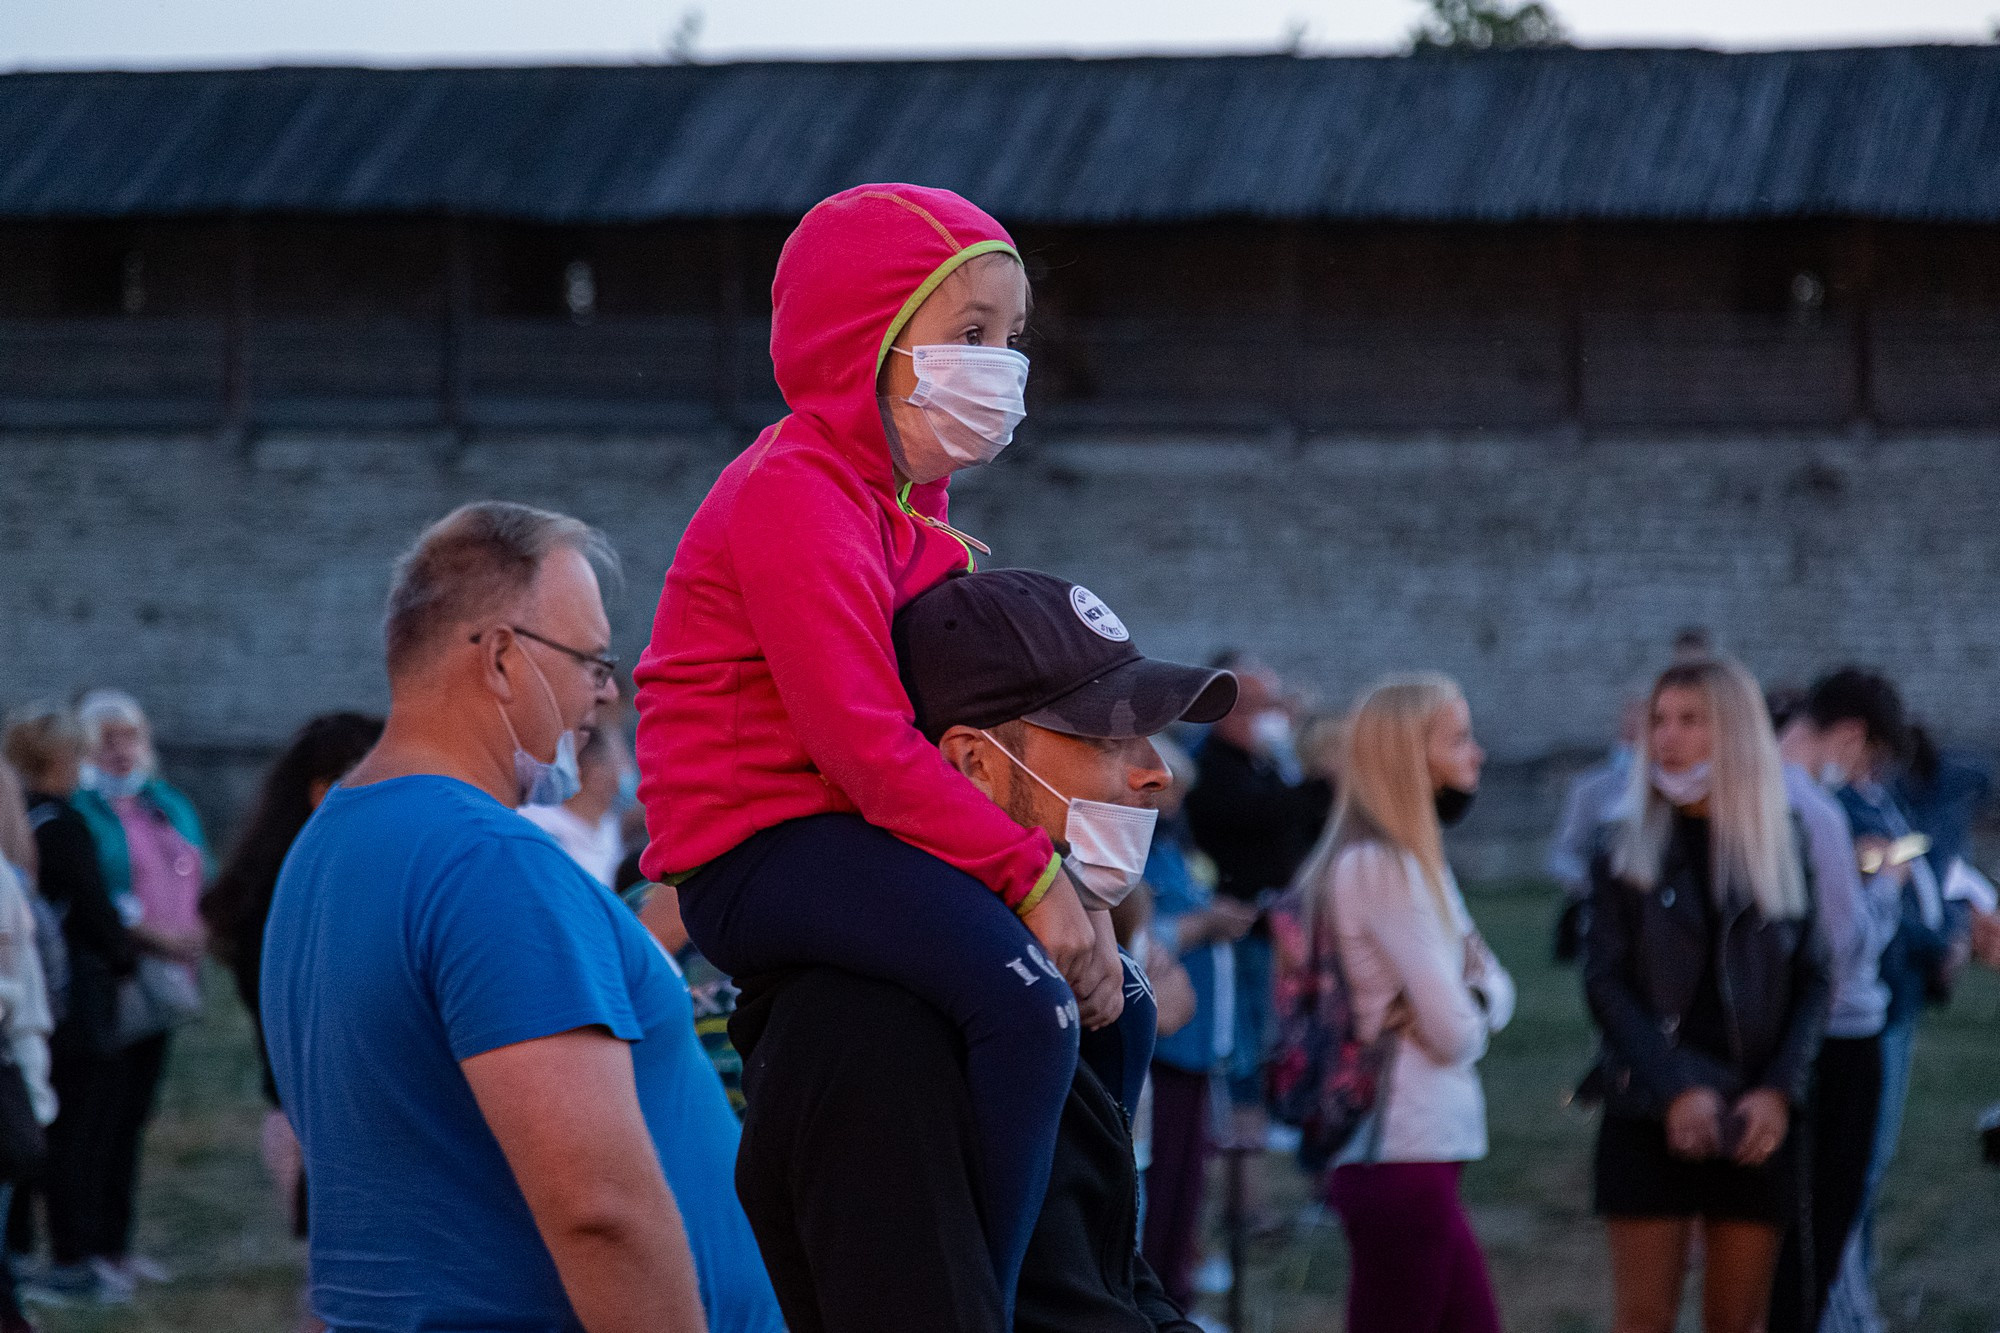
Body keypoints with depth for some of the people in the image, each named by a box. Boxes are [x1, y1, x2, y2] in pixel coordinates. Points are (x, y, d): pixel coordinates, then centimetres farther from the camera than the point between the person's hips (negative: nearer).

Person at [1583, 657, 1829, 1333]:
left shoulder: (1785, 851, 6)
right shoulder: (1626, 851, 3)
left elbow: (1812, 982, 4)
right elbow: (1605, 983, -3)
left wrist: (1779, 1092, -11)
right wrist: (1676, 1089, -15)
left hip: (1758, 1119, 1)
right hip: (1650, 1118, -1)